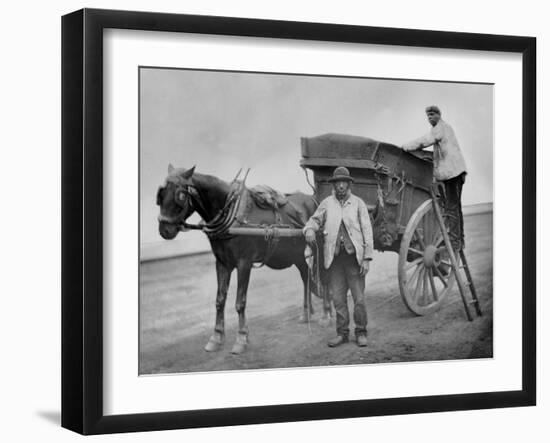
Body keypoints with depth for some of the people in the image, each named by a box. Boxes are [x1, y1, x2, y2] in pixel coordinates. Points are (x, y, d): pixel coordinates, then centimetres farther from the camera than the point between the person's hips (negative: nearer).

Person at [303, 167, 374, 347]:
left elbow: (367, 231, 1)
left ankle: (361, 332, 14)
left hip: (354, 256, -2)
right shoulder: (327, 203, 7)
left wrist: (367, 258, -5)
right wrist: (310, 229, -15)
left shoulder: (358, 203, 2)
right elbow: (315, 220, 11)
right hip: (334, 257, 2)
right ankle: (342, 333, 17)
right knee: (338, 298, 6)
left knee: (359, 298, 0)